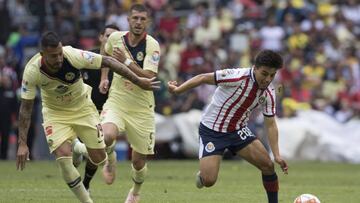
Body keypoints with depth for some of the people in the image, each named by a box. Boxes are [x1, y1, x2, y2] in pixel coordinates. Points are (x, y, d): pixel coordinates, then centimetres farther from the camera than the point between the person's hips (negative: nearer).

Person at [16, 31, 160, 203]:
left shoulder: (73, 56, -31)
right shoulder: (32, 71, -27)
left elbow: (108, 61, -21)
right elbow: (26, 107, -18)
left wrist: (138, 81, -20)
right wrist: (22, 143, -21)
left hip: (82, 108, 1)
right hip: (55, 113, -1)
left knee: (98, 159, 0)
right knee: (63, 157, -21)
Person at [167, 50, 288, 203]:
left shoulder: (269, 93, -9)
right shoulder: (238, 77, -27)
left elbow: (270, 124, -2)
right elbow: (203, 78, -17)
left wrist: (277, 155, -10)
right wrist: (177, 90, -18)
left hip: (238, 130, 5)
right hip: (211, 131, -5)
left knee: (268, 165, -10)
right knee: (208, 181, -16)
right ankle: (202, 176, 22)